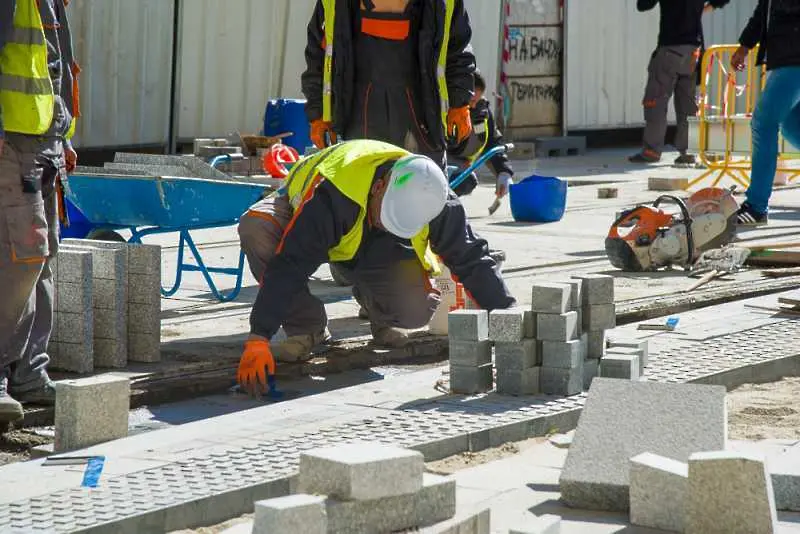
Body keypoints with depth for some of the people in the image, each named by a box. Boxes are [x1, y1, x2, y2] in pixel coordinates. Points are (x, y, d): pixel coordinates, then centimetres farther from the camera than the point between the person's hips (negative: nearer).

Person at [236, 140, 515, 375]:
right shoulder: (328, 195, -44)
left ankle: (378, 311, 13)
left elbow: (471, 258, -16)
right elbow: (287, 268, -46)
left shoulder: (431, 197, -29)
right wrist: (258, 338, -51)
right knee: (255, 229, -38)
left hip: (379, 250, 2)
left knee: (418, 309, -26)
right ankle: (304, 326, -18)